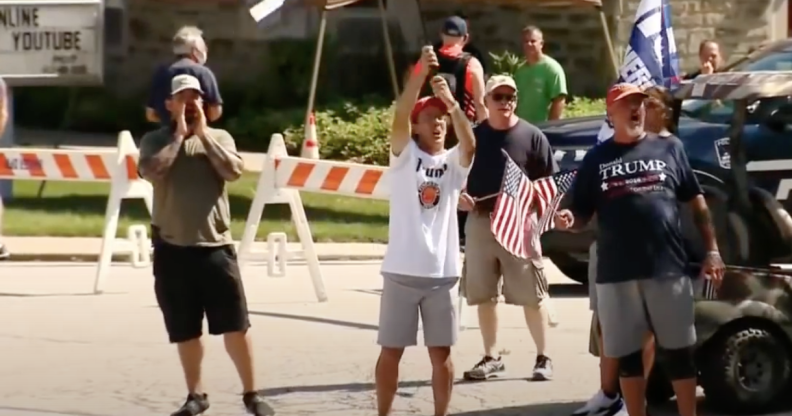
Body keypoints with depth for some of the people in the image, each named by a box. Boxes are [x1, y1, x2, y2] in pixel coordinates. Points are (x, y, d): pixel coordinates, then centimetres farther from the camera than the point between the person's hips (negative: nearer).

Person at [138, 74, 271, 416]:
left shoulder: (219, 138, 8)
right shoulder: (155, 141, 4)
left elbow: (233, 170, -11)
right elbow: (151, 171, -16)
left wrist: (203, 133, -7)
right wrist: (179, 135, -10)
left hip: (215, 246, 0)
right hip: (172, 249, 0)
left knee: (236, 325, 0)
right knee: (185, 330, 8)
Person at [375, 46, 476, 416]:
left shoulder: (454, 161, 6)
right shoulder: (405, 155, 1)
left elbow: (470, 143, -16)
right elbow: (400, 114, -16)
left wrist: (452, 101, -30)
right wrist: (421, 73, -29)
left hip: (442, 272, 2)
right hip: (402, 270, -2)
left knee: (441, 352, 7)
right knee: (391, 350, 5)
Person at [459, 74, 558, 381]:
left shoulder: (531, 136, -1)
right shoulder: (473, 136, 7)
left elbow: (550, 181, 1)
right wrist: (459, 196, -6)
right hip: (480, 221, 3)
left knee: (532, 293, -2)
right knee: (483, 295, 8)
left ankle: (543, 357, 7)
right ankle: (491, 357, 20)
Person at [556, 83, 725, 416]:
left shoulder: (669, 148, 8)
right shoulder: (597, 158, 8)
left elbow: (696, 202, 10)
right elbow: (582, 213, 8)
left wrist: (712, 250, 3)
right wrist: (567, 219, -15)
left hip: (668, 267, 0)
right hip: (616, 273, 1)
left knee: (679, 350, 4)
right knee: (627, 354, 7)